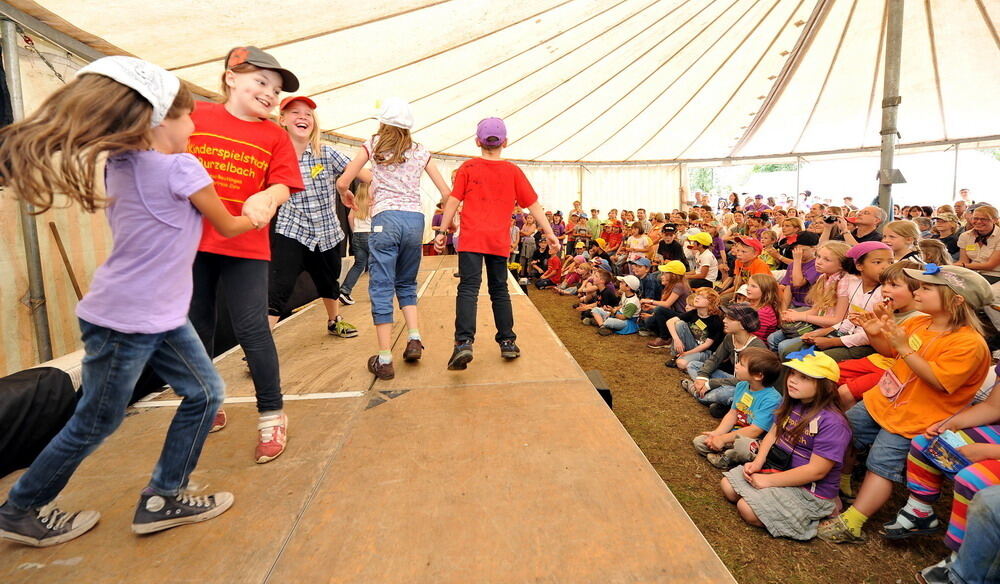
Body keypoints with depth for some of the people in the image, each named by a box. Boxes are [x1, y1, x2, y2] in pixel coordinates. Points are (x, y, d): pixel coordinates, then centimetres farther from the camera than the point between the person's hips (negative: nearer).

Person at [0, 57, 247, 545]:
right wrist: (255, 219, 15)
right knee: (95, 424, 10)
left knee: (205, 394, 11)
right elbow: (226, 227, -4)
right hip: (123, 322, -8)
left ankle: (163, 499, 22)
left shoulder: (121, 164, 4)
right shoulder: (181, 169, -18)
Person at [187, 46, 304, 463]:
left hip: (244, 246, -1)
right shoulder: (195, 116, 5)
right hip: (190, 240, 2)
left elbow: (283, 185, -4)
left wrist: (265, 198, -25)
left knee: (252, 329, -5)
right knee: (195, 328, 12)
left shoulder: (275, 136, 5)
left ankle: (272, 416, 10)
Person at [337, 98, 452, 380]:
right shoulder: (420, 151, 15)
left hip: (386, 219, -3)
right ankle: (414, 339, 4)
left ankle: (384, 360, -2)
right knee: (406, 283, 19)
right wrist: (444, 227, 19)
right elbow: (446, 192, 11)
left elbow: (343, 182, 3)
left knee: (381, 288, -1)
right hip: (415, 220, 3)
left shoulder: (373, 144, 8)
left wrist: (345, 195, 25)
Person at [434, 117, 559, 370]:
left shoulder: (468, 167, 3)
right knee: (499, 290, 13)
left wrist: (442, 231, 7)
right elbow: (533, 204, 5)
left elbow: (453, 201, 1)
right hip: (499, 241, 2)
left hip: (471, 238, -2)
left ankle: (464, 342, -21)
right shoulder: (513, 171, 7)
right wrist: (550, 233, 8)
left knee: (468, 288, -6)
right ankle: (507, 342, 18)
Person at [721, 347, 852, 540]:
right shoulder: (791, 404, 1)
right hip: (777, 467, 8)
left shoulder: (832, 423, -26)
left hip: (809, 490, -8)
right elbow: (773, 433, 10)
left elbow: (816, 471, -25)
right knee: (728, 486, 0)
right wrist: (757, 463, -7)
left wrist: (769, 480, -21)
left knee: (748, 509, -18)